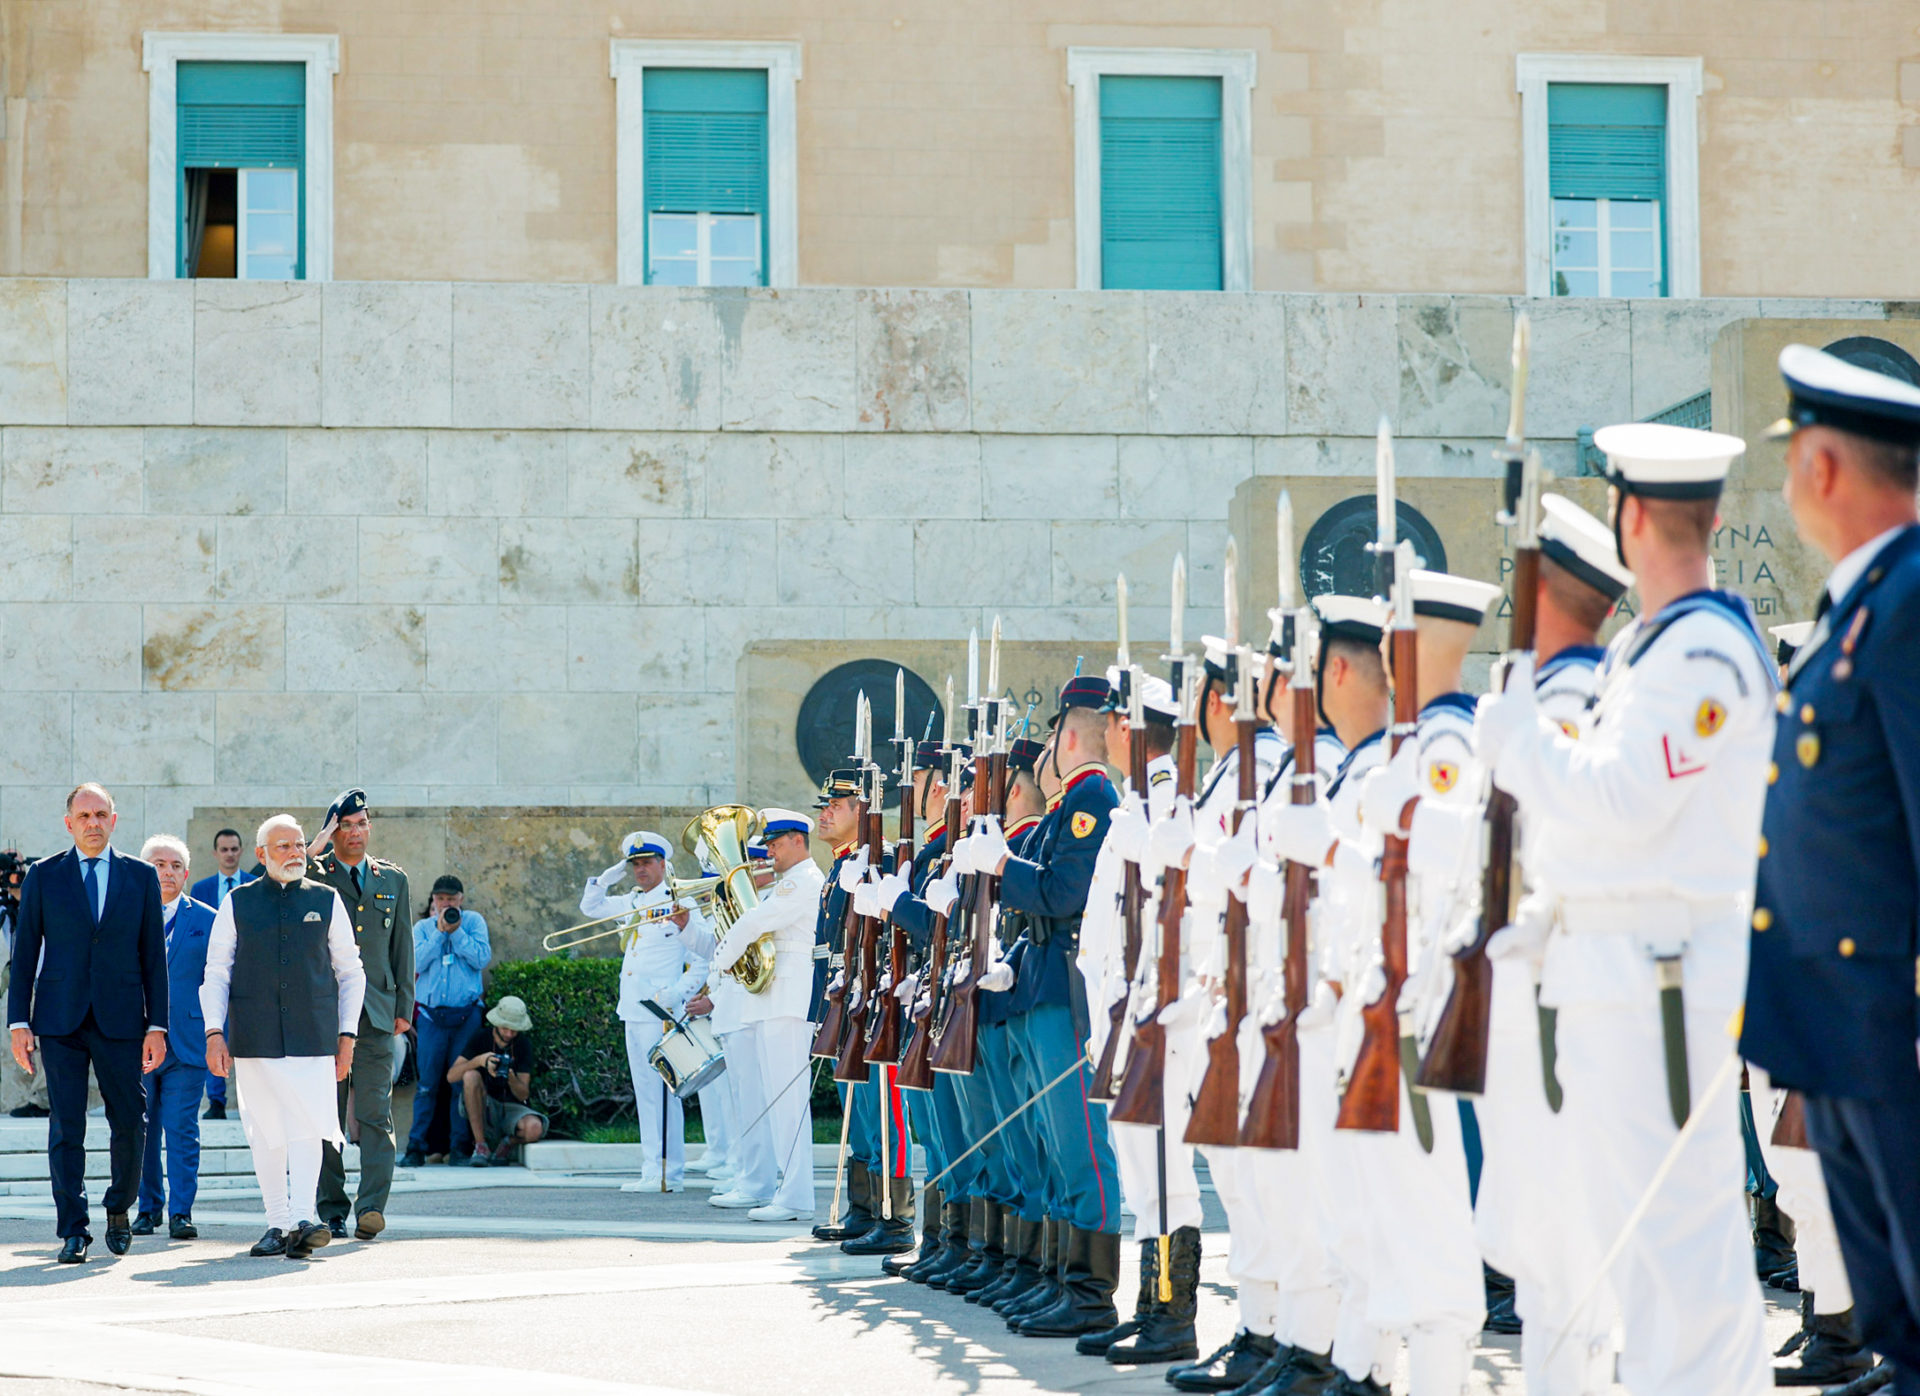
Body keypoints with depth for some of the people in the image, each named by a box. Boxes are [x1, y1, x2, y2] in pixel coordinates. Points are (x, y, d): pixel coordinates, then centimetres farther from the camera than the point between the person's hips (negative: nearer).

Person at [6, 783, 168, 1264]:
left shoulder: (141, 878, 7)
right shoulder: (44, 876, 6)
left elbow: (153, 956, 7)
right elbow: (25, 953, 6)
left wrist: (157, 1025, 0)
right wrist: (19, 1022, -1)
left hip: (121, 1021, 1)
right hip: (60, 1021, 0)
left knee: (130, 1124, 0)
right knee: (66, 1128, -2)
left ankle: (119, 1209, 23)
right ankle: (73, 1230, 2)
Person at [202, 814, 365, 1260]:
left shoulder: (326, 901, 9)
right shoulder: (237, 904, 7)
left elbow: (351, 973, 14)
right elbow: (215, 973, 9)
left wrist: (347, 1035, 8)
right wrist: (214, 1033, -2)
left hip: (313, 1038, -1)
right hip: (255, 1039, 1)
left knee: (307, 1129, -13)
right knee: (264, 1134, 2)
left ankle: (303, 1222, -19)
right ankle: (277, 1224, 10)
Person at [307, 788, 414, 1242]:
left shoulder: (393, 880, 15)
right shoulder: (312, 875, 6)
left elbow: (402, 946, 16)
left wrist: (404, 1007, 10)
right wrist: (314, 850, -13)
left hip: (376, 1014, 1)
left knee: (375, 1114, -9)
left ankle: (371, 1208, -16)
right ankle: (331, 1211, 7)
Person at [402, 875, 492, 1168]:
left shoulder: (474, 921, 9)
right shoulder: (422, 927, 11)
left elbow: (482, 959, -5)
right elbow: (418, 962, -4)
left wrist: (456, 931, -8)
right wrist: (440, 931, -8)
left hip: (466, 1014, 0)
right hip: (431, 1015, 0)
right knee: (428, 1083, -4)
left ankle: (461, 1145, 4)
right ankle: (416, 1147, -2)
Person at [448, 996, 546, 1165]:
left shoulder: (523, 1045, -4)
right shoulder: (480, 1037, -5)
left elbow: (523, 1094, -8)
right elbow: (451, 1076, -14)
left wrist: (511, 1079, -31)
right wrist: (478, 1061, -31)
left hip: (511, 1107, 0)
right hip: (482, 1107, 0)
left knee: (534, 1128, -34)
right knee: (471, 1076, -31)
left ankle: (508, 1143, 5)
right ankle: (481, 1145, -24)